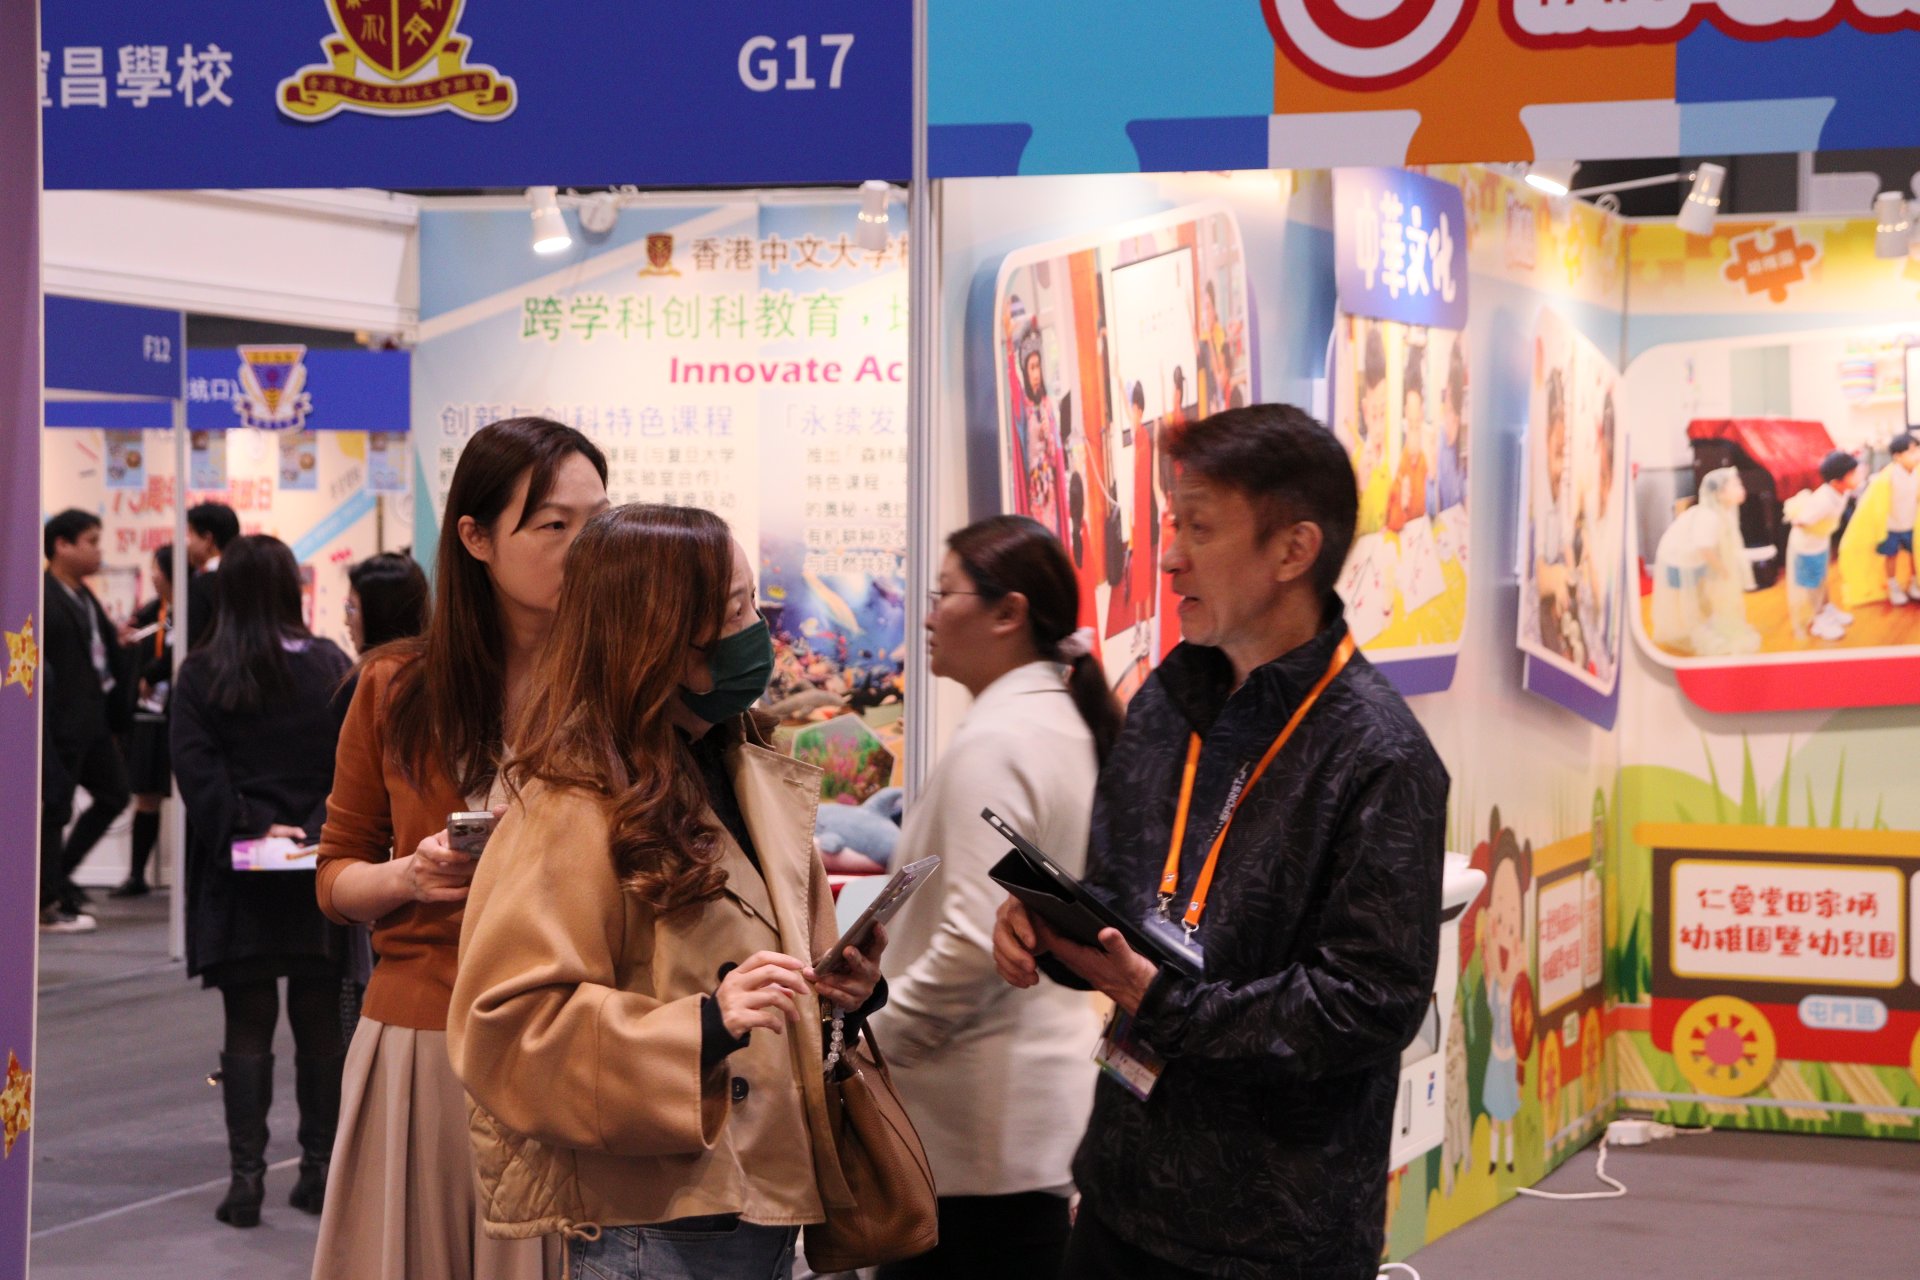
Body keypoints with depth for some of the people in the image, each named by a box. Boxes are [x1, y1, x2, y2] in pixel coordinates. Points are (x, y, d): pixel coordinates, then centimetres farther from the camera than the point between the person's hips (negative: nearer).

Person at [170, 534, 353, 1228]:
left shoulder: (202, 674, -2)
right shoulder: (331, 667, 1)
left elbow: (197, 769, -11)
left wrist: (252, 827, -12)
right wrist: (320, 828, -3)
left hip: (240, 880, -1)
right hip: (321, 876, 1)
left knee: (248, 1027, 2)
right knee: (320, 1025, 9)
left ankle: (247, 1175, -2)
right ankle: (320, 1169, 13)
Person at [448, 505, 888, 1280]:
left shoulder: (764, 788, 12)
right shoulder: (576, 810, -12)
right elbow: (508, 1028, -18)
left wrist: (840, 994, 2)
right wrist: (702, 1025, -26)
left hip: (766, 1204, 7)